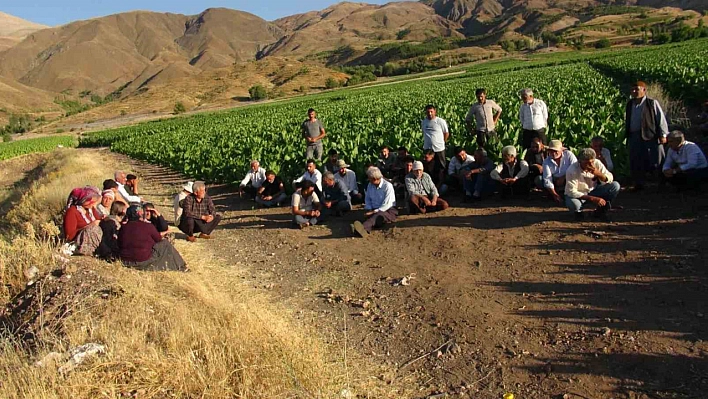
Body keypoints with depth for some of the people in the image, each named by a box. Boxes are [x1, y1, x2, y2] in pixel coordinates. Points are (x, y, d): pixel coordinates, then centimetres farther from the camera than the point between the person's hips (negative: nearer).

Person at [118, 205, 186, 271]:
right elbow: (159, 240, 1)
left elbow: (119, 245, 14)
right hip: (144, 262, -6)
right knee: (165, 244, 8)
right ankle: (180, 267, 14)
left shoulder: (123, 228, 0)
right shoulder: (148, 226, -13)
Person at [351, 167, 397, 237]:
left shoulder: (388, 186, -11)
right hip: (375, 211, 6)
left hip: (388, 211, -6)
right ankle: (364, 230, -63)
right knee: (369, 216, -30)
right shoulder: (370, 185, 11)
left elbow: (387, 204, -17)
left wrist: (374, 212, -19)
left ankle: (363, 228, -67)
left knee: (379, 215, -39)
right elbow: (368, 199, 17)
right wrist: (369, 210, -3)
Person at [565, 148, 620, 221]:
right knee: (573, 204, -40)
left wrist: (598, 173, -32)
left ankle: (600, 211, 1)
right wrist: (592, 199, -34)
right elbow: (571, 192, -28)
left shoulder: (597, 163, -14)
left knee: (615, 186, -17)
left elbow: (610, 179, -10)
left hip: (593, 191, 4)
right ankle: (578, 212, 1)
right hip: (579, 195, -4)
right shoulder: (572, 171, -27)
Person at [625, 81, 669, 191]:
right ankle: (638, 184, 17)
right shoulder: (630, 105, 13)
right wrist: (626, 135, 15)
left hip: (650, 136, -5)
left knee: (654, 161, -2)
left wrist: (663, 134, -9)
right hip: (634, 137, 5)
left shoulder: (652, 103, -3)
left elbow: (661, 119, -4)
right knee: (635, 162, 6)